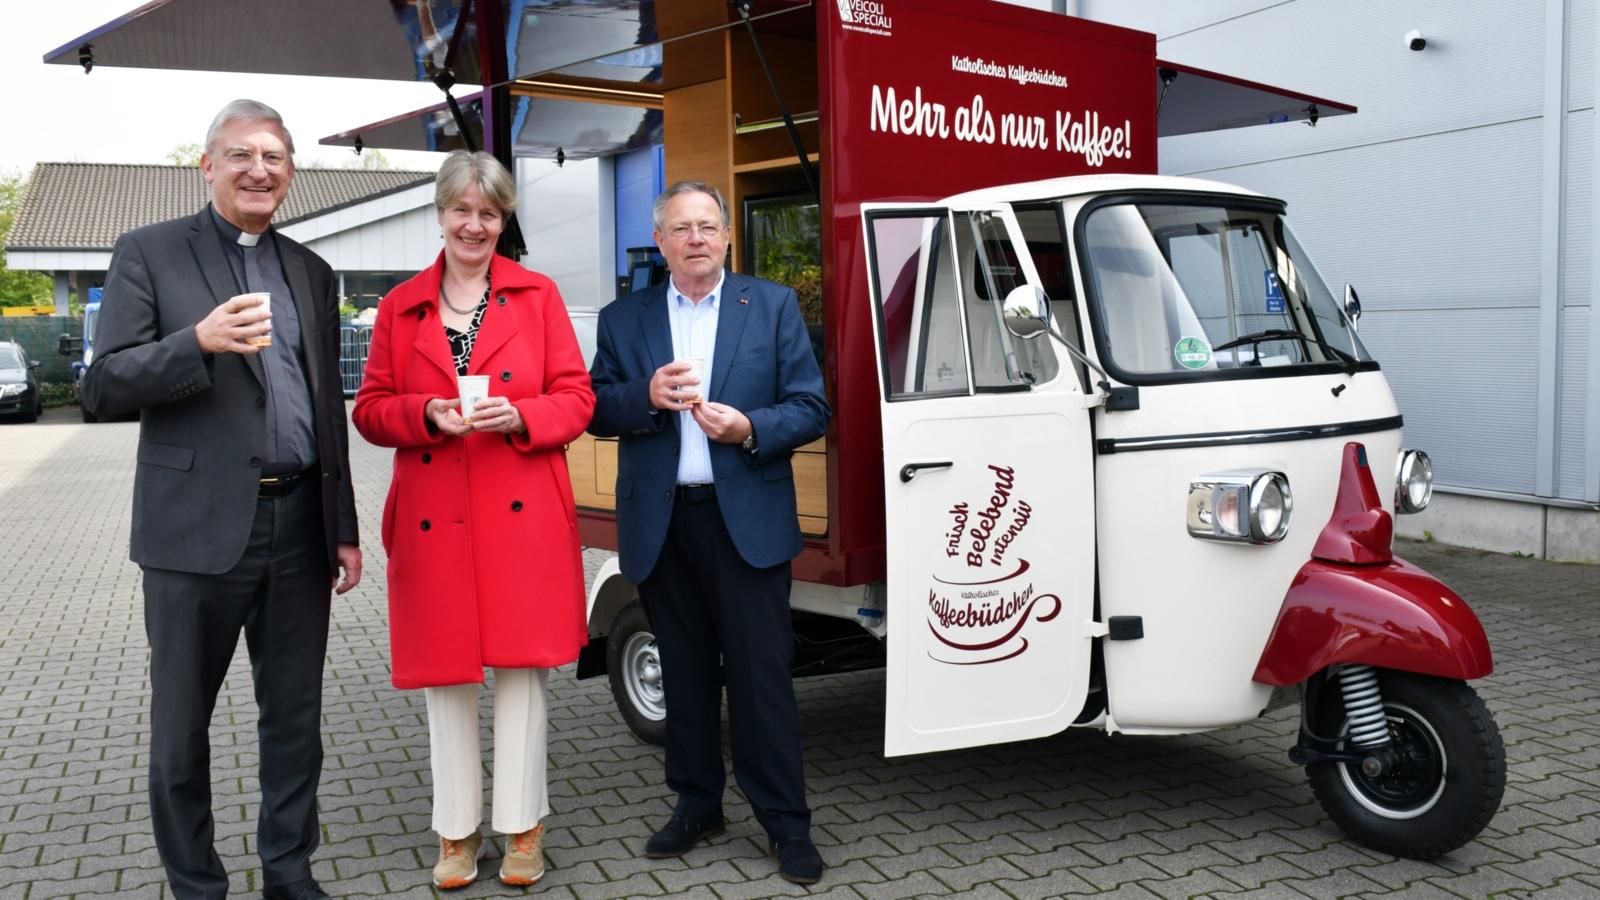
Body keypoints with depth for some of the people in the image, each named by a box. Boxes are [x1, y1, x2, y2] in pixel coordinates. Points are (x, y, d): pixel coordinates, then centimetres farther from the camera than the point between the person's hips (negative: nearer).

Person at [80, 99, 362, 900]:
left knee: (295, 716, 13)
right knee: (181, 726, 9)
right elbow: (103, 388, -7)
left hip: (300, 526, 4)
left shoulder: (313, 273, 13)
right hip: (199, 528, -4)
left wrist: (344, 528, 12)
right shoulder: (149, 253, 0)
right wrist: (199, 341, -24)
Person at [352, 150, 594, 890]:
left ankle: (522, 827, 16)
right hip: (434, 517, 2)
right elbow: (370, 409, 8)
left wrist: (518, 417, -17)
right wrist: (426, 414, -12)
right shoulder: (400, 306, 9)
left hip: (522, 514, -1)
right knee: (445, 672, 7)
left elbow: (575, 399, 2)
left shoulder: (538, 296, 4)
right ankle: (457, 830, 21)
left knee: (521, 666, 2)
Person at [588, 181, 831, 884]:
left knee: (762, 674, 0)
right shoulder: (622, 319, 10)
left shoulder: (773, 306, 4)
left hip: (747, 519, -2)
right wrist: (646, 397, -13)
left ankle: (786, 824, 11)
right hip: (660, 525, 3)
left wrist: (750, 428, -17)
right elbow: (596, 412, 6)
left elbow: (810, 409, 0)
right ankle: (696, 806, 28)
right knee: (686, 674, 13)